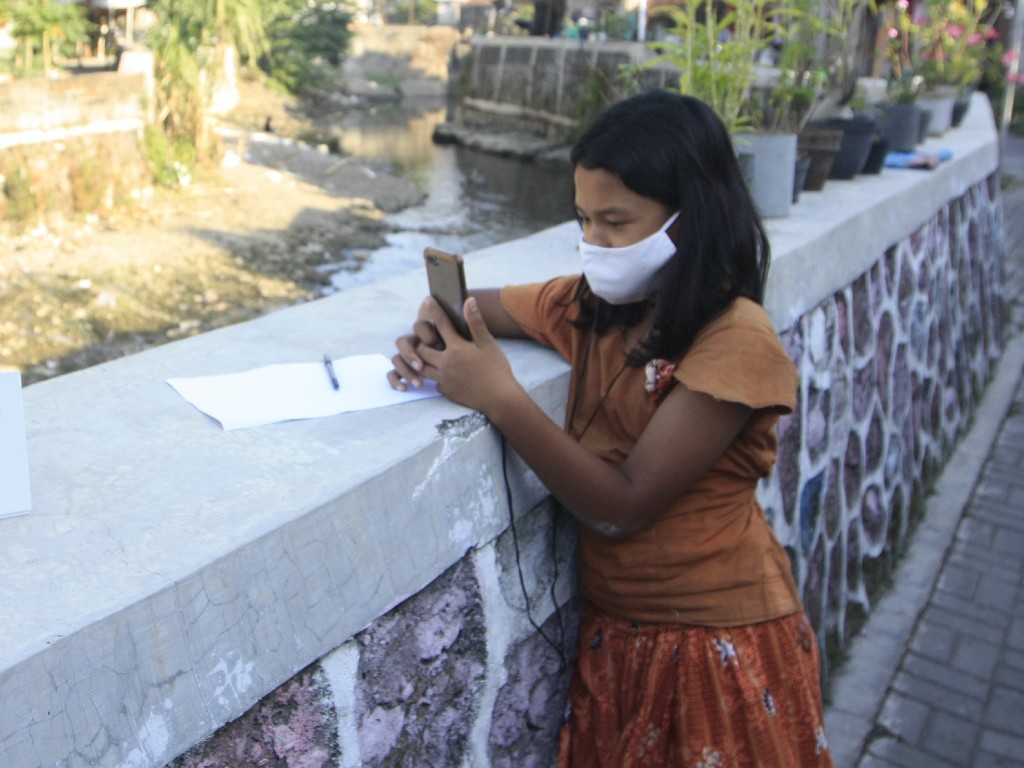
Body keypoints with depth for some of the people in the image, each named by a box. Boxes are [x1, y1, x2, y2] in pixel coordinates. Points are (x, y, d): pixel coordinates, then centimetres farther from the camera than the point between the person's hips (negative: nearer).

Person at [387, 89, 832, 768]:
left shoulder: (735, 339, -21)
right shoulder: (590, 305, 0)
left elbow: (624, 506, -24)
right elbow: (475, 303, 13)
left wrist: (499, 396, -28)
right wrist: (432, 342, -10)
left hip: (716, 645, -5)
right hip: (613, 629, 6)